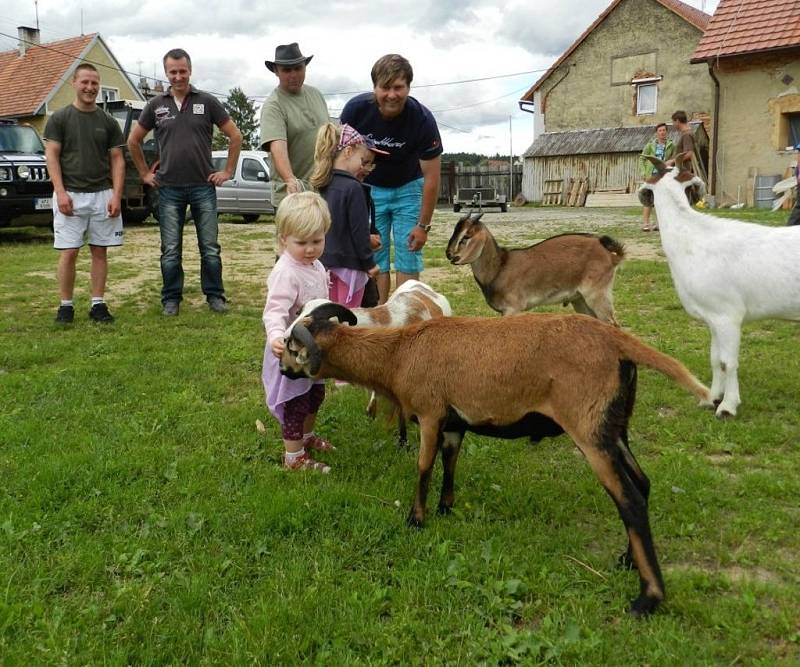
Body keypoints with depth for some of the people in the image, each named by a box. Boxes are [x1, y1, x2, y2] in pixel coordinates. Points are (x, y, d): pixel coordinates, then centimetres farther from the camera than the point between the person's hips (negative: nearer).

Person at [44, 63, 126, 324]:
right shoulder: (59, 118, 3)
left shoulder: (108, 122, 9)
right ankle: (66, 305, 8)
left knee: (100, 251, 4)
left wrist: (116, 195, -4)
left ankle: (98, 304, 11)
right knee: (68, 252, -2)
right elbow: (52, 156, -1)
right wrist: (60, 192, -13)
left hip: (102, 196, 2)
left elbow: (117, 160, 7)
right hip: (70, 195, -2)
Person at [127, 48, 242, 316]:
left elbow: (235, 136, 5)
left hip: (203, 186, -1)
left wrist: (228, 171, 2)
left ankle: (215, 296, 15)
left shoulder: (207, 101, 2)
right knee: (170, 251, 5)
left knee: (210, 248, 4)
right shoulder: (156, 105, 6)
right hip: (169, 189, 1)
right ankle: (171, 299, 15)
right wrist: (144, 173, 12)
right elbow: (133, 141, 17)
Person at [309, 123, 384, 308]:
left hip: (326, 260, 8)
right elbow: (359, 229, -15)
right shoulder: (353, 187, -17)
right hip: (348, 263, -8)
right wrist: (368, 263, -6)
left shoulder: (325, 185, 7)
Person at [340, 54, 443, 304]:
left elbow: (431, 177, -18)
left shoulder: (422, 119, -25)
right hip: (369, 188, 1)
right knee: (374, 260, -3)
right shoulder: (356, 109, -21)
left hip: (408, 188, -1)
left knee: (408, 256, -5)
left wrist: (423, 225, -16)